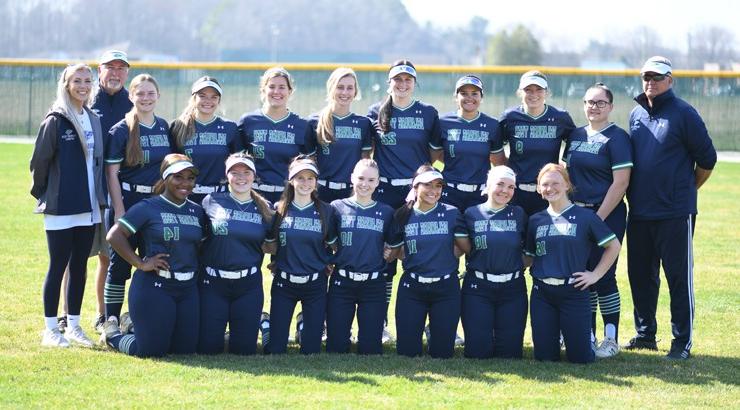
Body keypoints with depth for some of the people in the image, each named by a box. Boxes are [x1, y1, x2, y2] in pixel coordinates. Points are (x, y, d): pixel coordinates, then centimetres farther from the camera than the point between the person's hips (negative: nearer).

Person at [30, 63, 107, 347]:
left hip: (88, 207, 6)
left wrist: (99, 197, 11)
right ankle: (51, 329, 4)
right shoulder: (55, 121, -9)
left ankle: (73, 325, 18)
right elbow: (40, 161, -7)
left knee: (80, 265, 10)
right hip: (60, 208, -6)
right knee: (58, 266, -2)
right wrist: (43, 194, 0)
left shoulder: (93, 120, 11)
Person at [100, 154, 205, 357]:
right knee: (151, 351, -6)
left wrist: (198, 269, 5)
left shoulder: (197, 211, 12)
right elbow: (114, 236, -12)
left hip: (188, 289, 6)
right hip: (154, 287, -6)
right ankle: (112, 333, 24)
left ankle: (132, 324, 31)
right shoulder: (148, 207, -6)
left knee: (185, 349, 7)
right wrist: (141, 263, -15)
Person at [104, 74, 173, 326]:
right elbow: (112, 173, -8)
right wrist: (119, 211, -14)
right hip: (128, 201, -5)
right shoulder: (121, 130, -7)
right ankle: (111, 321, 5)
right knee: (120, 262, -1)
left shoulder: (164, 127, 8)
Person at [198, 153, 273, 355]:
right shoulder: (211, 202, 1)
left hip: (249, 285, 2)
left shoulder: (265, 209, 7)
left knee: (245, 349, 1)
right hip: (213, 283, -1)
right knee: (207, 348, -3)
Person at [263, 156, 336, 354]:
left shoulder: (326, 211, 0)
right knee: (275, 345, -1)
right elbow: (270, 246, 10)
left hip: (315, 284, 0)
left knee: (312, 345, 3)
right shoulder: (279, 210, 0)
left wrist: (326, 263, -3)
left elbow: (331, 246, 9)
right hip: (284, 282, 0)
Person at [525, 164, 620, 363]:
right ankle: (555, 334, 34)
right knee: (544, 356, 0)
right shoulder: (536, 220, 9)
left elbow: (613, 246, 4)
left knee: (580, 357, -5)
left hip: (574, 292, -3)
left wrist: (595, 275, -1)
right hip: (542, 293, 3)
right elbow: (528, 257, 16)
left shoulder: (585, 217, -1)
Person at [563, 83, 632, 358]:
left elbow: (620, 183, -13)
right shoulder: (576, 136, 13)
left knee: (604, 276, -7)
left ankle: (611, 339, -1)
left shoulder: (617, 138, -7)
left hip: (607, 215, -6)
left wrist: (598, 218, -15)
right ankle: (587, 335, 16)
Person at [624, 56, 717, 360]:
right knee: (640, 275, 12)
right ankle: (645, 335, 23)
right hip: (639, 212, 7)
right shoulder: (636, 115, 12)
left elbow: (707, 159, -4)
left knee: (679, 277, -3)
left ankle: (683, 342, 1)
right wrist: (635, 194, 16)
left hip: (675, 212, -7)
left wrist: (689, 189, 6)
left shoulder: (683, 114, -7)